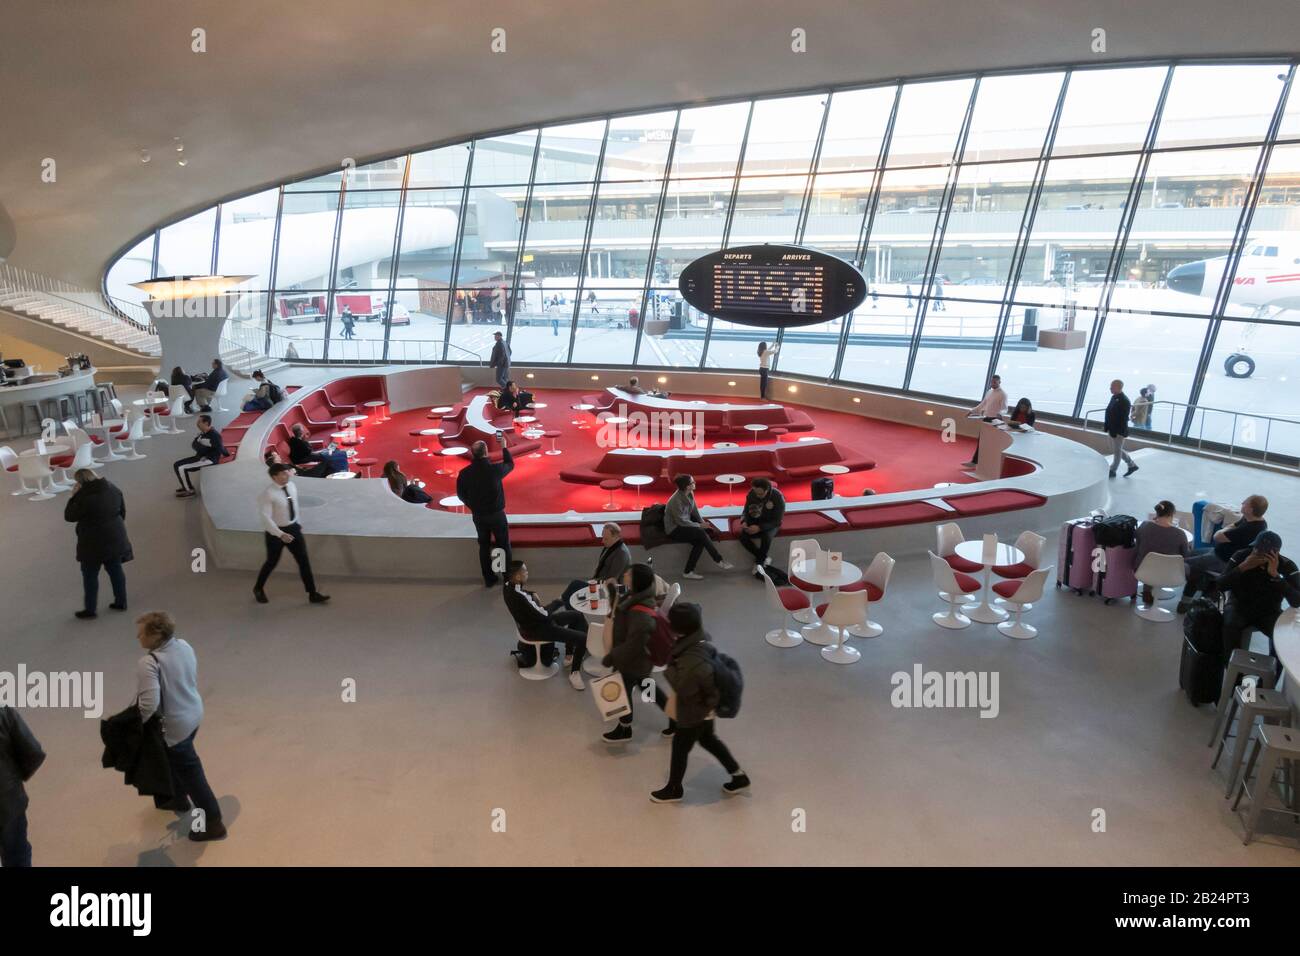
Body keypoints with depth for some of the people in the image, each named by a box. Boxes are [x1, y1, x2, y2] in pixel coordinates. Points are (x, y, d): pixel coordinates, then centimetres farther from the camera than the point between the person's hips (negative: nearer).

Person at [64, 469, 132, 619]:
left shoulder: (84, 496, -21)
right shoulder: (113, 489, 0)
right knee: (116, 570, 16)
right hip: (115, 538, 6)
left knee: (90, 575, 6)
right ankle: (121, 602, 24)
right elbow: (123, 511, 11)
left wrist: (74, 496, -8)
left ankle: (90, 609, 14)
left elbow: (69, 516, -11)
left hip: (93, 542, -6)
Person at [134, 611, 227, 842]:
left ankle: (213, 823, 17)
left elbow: (149, 704, -35)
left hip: (174, 725, -8)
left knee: (190, 772, 6)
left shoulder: (149, 663, -30)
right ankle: (178, 798, 54)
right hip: (194, 713, 9)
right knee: (176, 761, 31)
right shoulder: (184, 645, -5)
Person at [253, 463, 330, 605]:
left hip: (293, 528, 5)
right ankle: (258, 589, 40)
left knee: (304, 560, 3)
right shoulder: (267, 494, -22)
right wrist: (280, 534, -31)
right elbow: (265, 517, -25)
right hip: (275, 531, -5)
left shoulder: (291, 486, -2)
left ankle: (313, 594, 9)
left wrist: (298, 524, 18)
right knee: (272, 562, 12)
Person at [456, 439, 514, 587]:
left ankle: (489, 579, 22)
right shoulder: (494, 469, -20)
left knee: (484, 546, 16)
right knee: (504, 546, 12)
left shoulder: (464, 473, -12)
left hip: (478, 515, 3)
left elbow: (461, 495, 1)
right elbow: (510, 464, 2)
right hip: (496, 514, -3)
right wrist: (504, 447, 16)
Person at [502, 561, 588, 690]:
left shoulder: (509, 585, -8)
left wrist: (533, 594, 2)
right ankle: (574, 673, 6)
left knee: (577, 615, 20)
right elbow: (542, 616, -28)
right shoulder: (517, 597, -36)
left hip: (534, 620, 10)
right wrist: (557, 602, -12)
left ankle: (570, 655, 30)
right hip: (536, 629, -10)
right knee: (583, 638, -15)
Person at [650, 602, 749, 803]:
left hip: (693, 711, -8)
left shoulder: (692, 660, -40)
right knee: (708, 740, 30)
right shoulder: (700, 638, -14)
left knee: (679, 748, 17)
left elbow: (683, 688, -32)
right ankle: (739, 777, 42)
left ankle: (674, 789, 42)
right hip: (704, 708, 8)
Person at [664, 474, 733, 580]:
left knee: (700, 541, -18)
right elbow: (681, 521, -23)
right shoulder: (676, 501, -27)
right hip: (674, 529, -8)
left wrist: (703, 522, -5)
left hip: (685, 523, 8)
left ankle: (688, 572, -11)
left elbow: (694, 510, 8)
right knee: (700, 533, -25)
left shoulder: (690, 494, -3)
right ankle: (719, 561, -15)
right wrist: (699, 525, -18)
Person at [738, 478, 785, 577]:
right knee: (743, 537, -24)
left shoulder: (778, 497, -23)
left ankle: (758, 563, -15)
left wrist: (760, 527, -33)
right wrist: (744, 521, -21)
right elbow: (746, 511, 2)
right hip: (754, 521, 4)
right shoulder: (751, 494, -12)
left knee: (766, 537, -36)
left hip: (770, 524, -3)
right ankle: (764, 558, -6)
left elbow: (777, 521, -20)